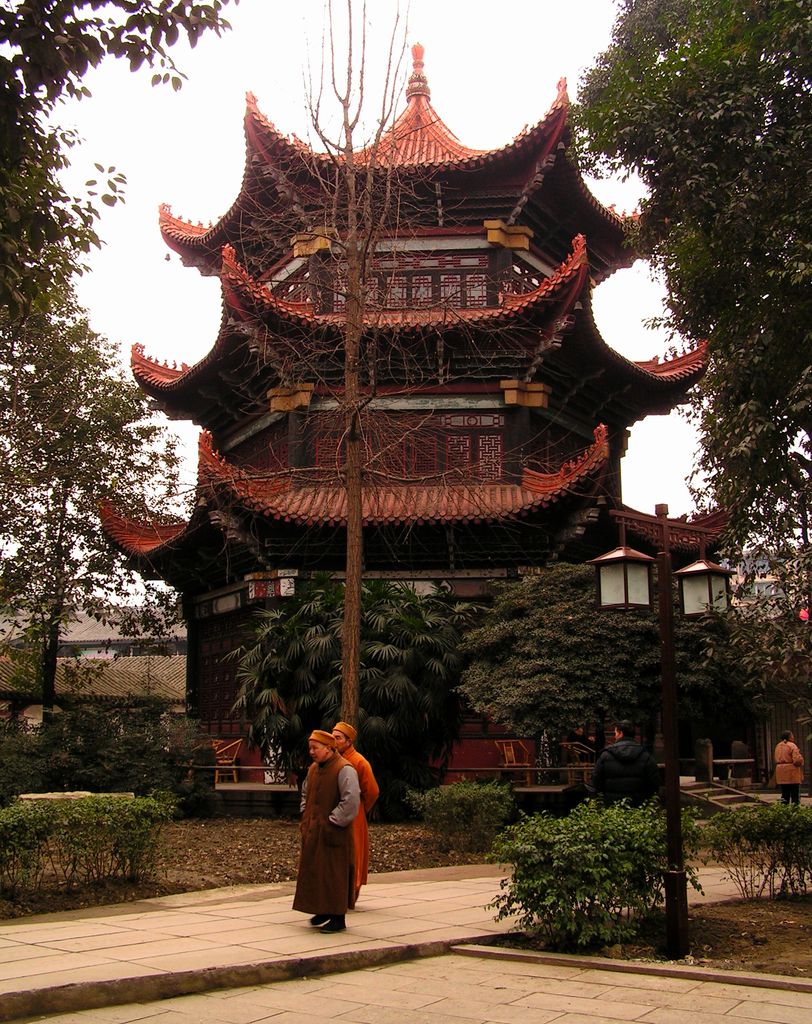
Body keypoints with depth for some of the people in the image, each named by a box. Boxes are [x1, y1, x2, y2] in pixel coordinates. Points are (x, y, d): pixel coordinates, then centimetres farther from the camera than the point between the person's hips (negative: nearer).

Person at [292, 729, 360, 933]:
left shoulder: (344, 770, -16)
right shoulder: (314, 768, 10)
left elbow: (351, 801, -22)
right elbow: (306, 793, 26)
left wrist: (332, 822, -18)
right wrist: (306, 817, 14)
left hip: (333, 833, -8)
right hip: (313, 831, 8)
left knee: (334, 873, -2)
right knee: (314, 870, 13)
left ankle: (338, 918, 7)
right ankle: (323, 910, 28)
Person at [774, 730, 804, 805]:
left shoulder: (778, 746, 11)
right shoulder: (792, 746, -12)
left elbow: (775, 759, 15)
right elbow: (797, 760, -19)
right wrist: (801, 758, 0)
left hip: (781, 773, 7)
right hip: (792, 773, -7)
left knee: (785, 795, 13)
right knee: (795, 795, -1)